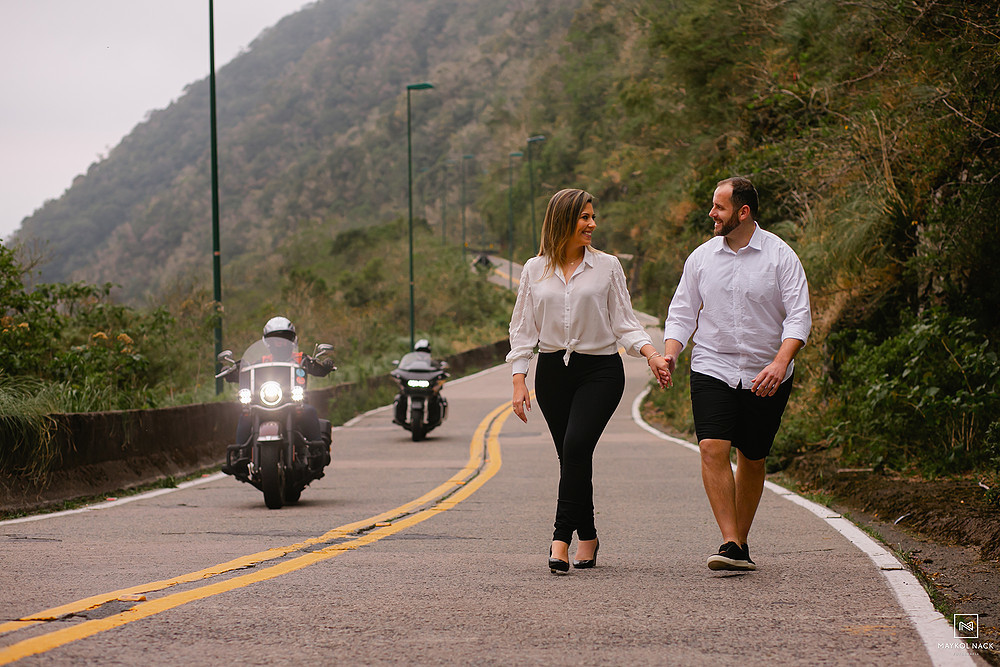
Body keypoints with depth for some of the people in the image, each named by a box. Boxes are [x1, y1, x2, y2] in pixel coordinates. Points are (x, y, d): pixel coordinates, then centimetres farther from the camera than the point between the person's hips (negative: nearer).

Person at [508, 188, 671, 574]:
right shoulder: (534, 270, 7)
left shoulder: (607, 267, 4)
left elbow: (624, 323, 5)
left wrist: (651, 353, -12)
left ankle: (561, 537, -20)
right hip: (552, 371, 2)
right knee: (570, 454, 3)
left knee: (576, 444, -20)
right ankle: (587, 537, 18)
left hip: (600, 370, -2)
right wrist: (518, 379, 0)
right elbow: (523, 328, 9)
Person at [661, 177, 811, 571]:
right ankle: (731, 545, -19)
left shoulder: (779, 256, -4)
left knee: (752, 459, 8)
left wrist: (781, 363, -25)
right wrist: (670, 353, -8)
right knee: (713, 449, -17)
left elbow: (798, 316, -10)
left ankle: (741, 542, 23)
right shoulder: (701, 257, 5)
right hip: (713, 368, 1)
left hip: (766, 377, -1)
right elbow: (682, 312, 11)